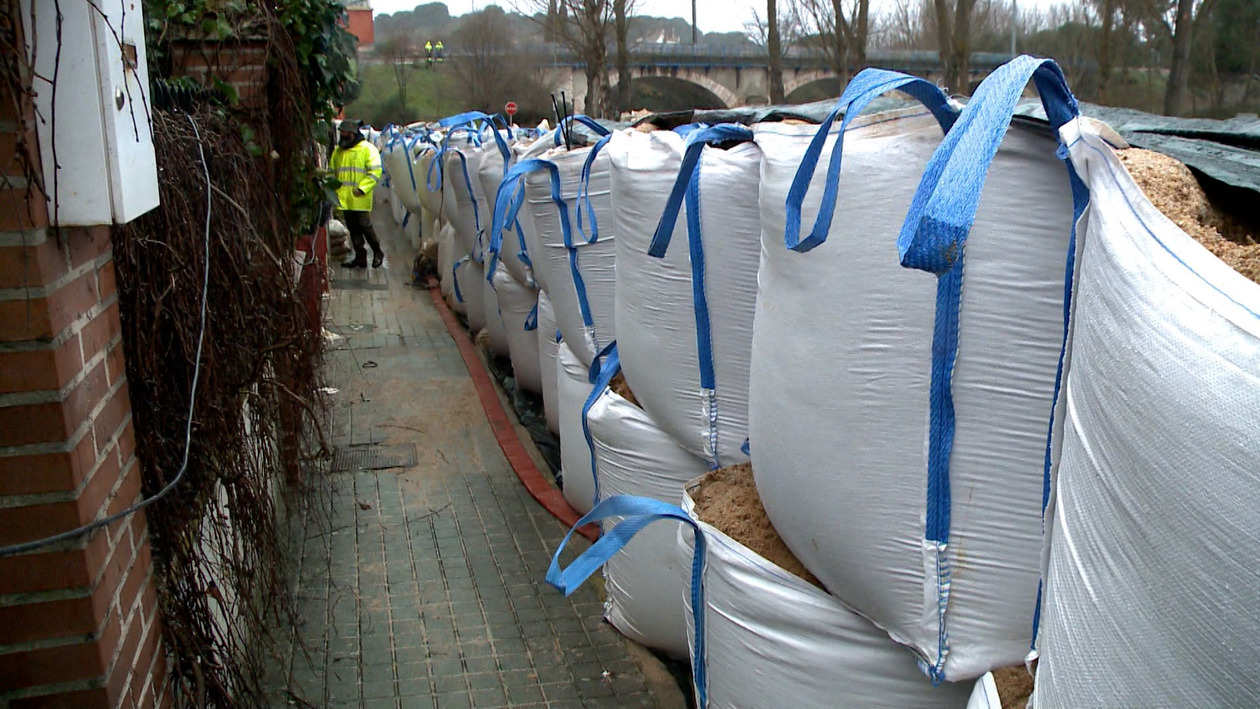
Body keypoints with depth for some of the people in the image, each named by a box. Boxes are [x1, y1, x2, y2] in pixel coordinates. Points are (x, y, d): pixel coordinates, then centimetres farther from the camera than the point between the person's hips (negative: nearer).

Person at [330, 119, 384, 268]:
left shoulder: (367, 149, -3)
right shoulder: (338, 150, 17)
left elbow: (375, 172, -10)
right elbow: (333, 172, 23)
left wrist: (362, 188, -19)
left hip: (360, 199, -6)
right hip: (344, 198, 6)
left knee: (364, 225, -6)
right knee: (353, 228, 7)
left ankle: (377, 252, 13)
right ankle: (360, 257, 14)